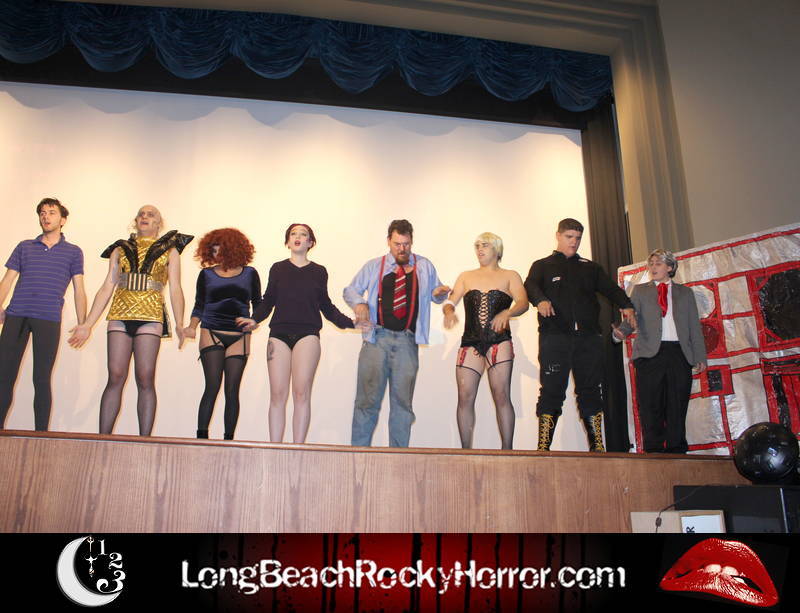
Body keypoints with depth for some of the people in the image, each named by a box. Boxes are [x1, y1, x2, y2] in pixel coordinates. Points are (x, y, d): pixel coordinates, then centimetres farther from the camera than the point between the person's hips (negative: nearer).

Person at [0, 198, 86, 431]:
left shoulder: (73, 252, 12)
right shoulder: (24, 247, 19)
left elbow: (79, 290, 9)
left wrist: (82, 325, 2)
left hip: (49, 320, -2)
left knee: (41, 380, -1)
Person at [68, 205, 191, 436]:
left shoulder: (169, 250, 13)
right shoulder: (121, 249, 19)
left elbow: (175, 290, 5)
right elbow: (107, 287, 15)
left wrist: (179, 324, -8)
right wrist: (88, 324, 8)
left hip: (150, 316, -2)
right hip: (120, 316, 2)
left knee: (145, 379, -5)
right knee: (115, 377, -2)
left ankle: (144, 439, -3)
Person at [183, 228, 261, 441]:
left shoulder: (249, 274, 9)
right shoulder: (207, 274, 10)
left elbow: (258, 304, 13)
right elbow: (199, 306, 13)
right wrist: (192, 326, -3)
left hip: (239, 336, 1)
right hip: (211, 333, 0)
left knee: (232, 390, -1)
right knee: (212, 386, -12)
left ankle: (229, 438, 5)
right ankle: (202, 435, -9)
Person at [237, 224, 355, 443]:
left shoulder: (319, 271, 14)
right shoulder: (278, 269, 15)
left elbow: (326, 306, 18)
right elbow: (268, 301, 15)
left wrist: (350, 322, 8)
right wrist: (254, 319, -3)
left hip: (307, 334, -1)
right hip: (279, 334, 1)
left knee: (301, 393, -9)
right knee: (277, 394, -4)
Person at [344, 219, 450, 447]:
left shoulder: (424, 266, 15)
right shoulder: (374, 266, 13)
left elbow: (436, 295, 20)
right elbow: (350, 290, 14)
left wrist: (441, 292, -5)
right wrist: (359, 303, -9)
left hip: (407, 341, 1)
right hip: (377, 338, -1)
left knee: (402, 401, 5)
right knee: (368, 398, -2)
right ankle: (359, 451, 5)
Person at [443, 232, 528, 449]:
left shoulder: (510, 276, 12)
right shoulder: (466, 277, 20)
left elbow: (523, 303, -3)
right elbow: (450, 301, 11)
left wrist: (507, 313, -25)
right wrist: (449, 311, -14)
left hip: (499, 342, -2)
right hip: (470, 342, 3)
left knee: (501, 396, -11)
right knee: (465, 397, -5)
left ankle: (507, 449, -8)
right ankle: (466, 450, 0)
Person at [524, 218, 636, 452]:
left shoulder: (590, 267, 24)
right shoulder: (542, 266, 15)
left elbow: (610, 288, 11)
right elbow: (530, 286, -4)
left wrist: (626, 305, -9)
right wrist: (540, 300, -27)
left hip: (588, 337, 3)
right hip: (555, 337, -3)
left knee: (591, 391, 2)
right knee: (552, 391, -7)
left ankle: (597, 446, 6)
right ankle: (543, 447, -6)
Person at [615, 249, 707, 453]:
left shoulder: (685, 292, 19)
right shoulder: (640, 290, 17)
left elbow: (695, 326, 15)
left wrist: (700, 357, 5)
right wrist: (621, 331, -20)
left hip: (679, 353, 1)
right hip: (650, 352, -1)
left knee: (677, 406, 0)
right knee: (651, 406, -4)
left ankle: (677, 450, 6)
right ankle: (654, 450, 0)